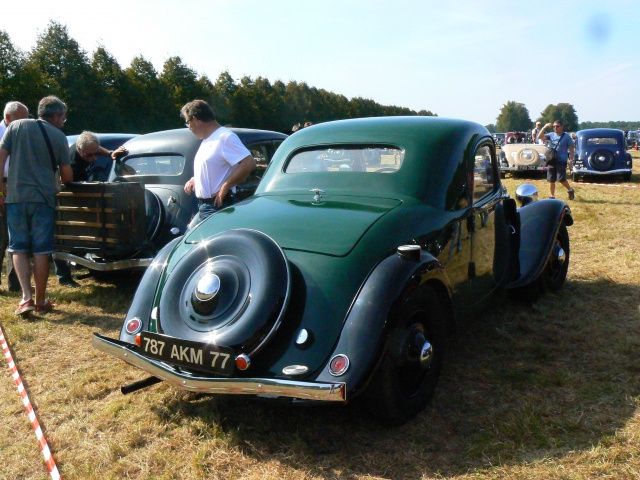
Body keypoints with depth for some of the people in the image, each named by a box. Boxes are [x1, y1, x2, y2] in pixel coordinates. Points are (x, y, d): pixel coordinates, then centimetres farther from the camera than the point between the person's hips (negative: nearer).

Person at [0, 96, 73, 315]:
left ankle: (26, 297, -2)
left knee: (19, 248, 9)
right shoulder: (59, 136, 2)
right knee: (41, 250, 5)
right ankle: (40, 300, 12)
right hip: (43, 198, -1)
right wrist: (61, 183, 26)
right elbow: (67, 176, 4)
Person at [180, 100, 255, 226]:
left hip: (218, 207, -10)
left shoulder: (225, 137, -14)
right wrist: (194, 180, 14)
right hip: (204, 207, 10)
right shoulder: (207, 140, 17)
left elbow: (249, 163, -25)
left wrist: (225, 187, -23)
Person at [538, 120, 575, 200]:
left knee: (561, 179, -13)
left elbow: (571, 149, 0)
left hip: (561, 161, -4)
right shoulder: (551, 135, 7)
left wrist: (570, 160, -9)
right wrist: (544, 127, -12)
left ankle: (570, 190, 13)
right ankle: (552, 196, 16)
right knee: (551, 180, 6)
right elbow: (540, 136, -1)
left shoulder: (566, 137, -1)